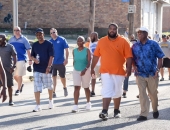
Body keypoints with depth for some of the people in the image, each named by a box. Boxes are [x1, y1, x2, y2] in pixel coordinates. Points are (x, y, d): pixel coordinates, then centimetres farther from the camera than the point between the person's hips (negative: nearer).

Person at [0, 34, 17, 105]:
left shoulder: (10, 47, -1)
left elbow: (14, 57, -1)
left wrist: (13, 66, -10)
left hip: (8, 69, -2)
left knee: (9, 85, 3)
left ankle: (10, 100, 12)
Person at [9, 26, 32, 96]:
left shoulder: (24, 39, -1)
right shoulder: (11, 40, 8)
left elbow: (28, 50, -1)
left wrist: (30, 59, -4)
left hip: (21, 59, -4)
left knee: (19, 75, -2)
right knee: (14, 75, 9)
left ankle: (18, 89, 8)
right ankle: (21, 84, 34)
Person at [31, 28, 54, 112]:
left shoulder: (49, 44, -4)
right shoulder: (34, 45, 8)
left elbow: (51, 56, -10)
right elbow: (32, 55, 14)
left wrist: (49, 66, -20)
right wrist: (34, 59, -9)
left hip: (46, 69, -3)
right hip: (37, 69, 3)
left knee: (49, 86, 13)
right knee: (37, 88, -4)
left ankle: (50, 100, 37)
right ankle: (38, 105, -2)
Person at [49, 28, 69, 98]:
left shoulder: (62, 40, -5)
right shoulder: (50, 42, 5)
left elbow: (66, 50, -6)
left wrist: (66, 59, -14)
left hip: (61, 62, -3)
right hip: (52, 62, 3)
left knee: (62, 77, 8)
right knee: (53, 77, 3)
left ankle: (65, 88, 35)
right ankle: (54, 92, 7)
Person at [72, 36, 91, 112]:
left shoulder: (87, 51, -9)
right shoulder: (74, 51, 2)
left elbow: (89, 62, -15)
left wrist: (85, 69, -27)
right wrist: (75, 67, 12)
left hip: (85, 71, -2)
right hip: (76, 71, 2)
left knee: (86, 88, 12)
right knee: (76, 87, -10)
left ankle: (88, 103, 32)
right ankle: (75, 105, -14)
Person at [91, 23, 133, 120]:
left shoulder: (124, 41, -2)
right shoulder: (101, 41, 5)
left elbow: (129, 56, -5)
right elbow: (96, 55, 9)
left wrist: (129, 69, -14)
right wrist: (92, 68, 8)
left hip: (119, 71, 0)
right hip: (106, 71, 0)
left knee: (117, 92, 11)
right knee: (107, 91, -8)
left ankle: (117, 111, 26)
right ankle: (104, 112, -14)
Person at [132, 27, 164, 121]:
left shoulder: (154, 44, -4)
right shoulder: (135, 46, 5)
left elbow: (160, 57, -3)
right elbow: (132, 58, 14)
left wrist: (158, 69, -12)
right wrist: (134, 66, -5)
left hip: (152, 74, -2)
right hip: (140, 74, 2)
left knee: (153, 93, 10)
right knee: (142, 94, -5)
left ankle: (155, 109, 35)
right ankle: (144, 114, -3)